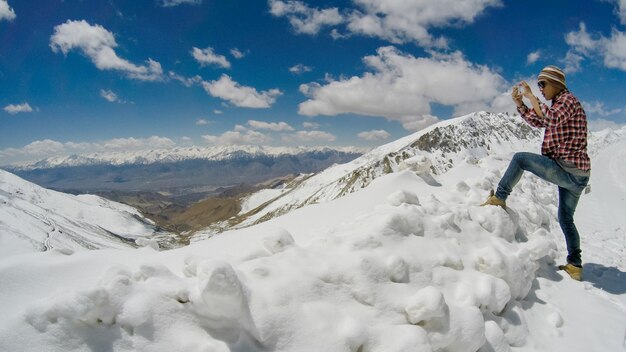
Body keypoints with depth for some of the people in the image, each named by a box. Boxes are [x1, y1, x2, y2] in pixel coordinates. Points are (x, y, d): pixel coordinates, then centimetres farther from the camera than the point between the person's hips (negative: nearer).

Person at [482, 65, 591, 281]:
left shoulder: (568, 100, -8)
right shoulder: (560, 104, 22)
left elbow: (550, 120, -29)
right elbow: (537, 121, 25)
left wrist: (530, 96, -20)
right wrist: (519, 103, 11)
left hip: (565, 169, -10)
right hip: (577, 175, 10)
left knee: (520, 158, -8)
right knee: (566, 219, 16)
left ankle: (499, 197, -2)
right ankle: (575, 265, 21)